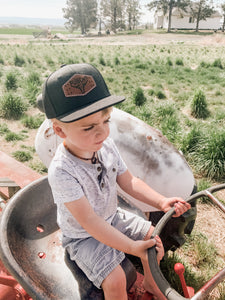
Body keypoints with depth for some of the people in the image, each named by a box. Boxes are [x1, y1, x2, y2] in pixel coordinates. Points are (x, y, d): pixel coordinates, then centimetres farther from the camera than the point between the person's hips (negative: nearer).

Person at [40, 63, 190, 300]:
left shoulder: (107, 146, -13)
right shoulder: (61, 171, -34)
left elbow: (128, 181, -6)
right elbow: (88, 221, -32)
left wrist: (160, 201, -19)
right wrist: (131, 247, -33)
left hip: (112, 219, 7)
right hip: (82, 236, -6)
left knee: (153, 235, 7)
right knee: (115, 281, -19)